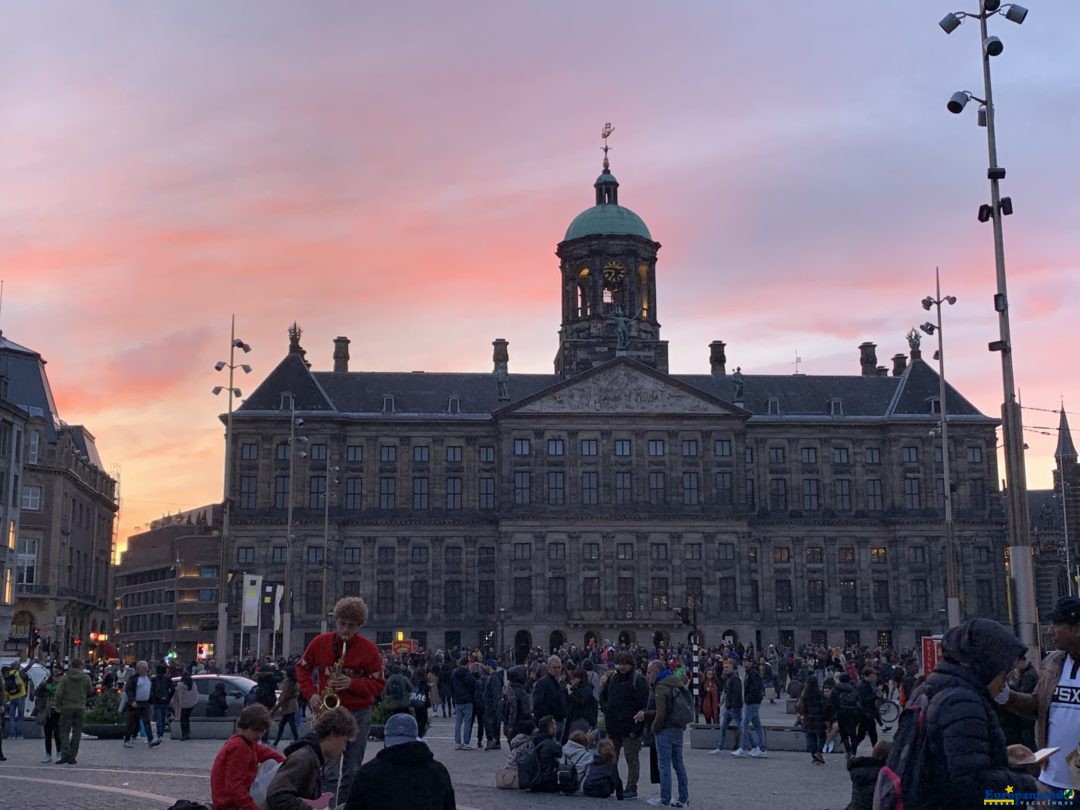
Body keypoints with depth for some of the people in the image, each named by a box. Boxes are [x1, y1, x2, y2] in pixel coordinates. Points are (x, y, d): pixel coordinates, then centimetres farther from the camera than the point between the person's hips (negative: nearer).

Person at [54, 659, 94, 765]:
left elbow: (58, 693, -10)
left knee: (64, 732, 5)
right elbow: (91, 692, 7)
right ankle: (72, 757, 6)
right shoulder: (86, 678, -1)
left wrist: (58, 705, 4)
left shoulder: (65, 678, -5)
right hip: (80, 708, 1)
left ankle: (65, 754, -9)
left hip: (67, 708, -1)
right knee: (76, 733, 8)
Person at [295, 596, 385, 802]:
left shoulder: (369, 649, -4)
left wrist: (352, 683, -18)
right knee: (329, 770, -8)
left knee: (352, 771, 6)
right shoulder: (320, 642, 1)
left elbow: (379, 684, -2)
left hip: (358, 715, 0)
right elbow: (303, 668, 14)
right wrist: (311, 694, -2)